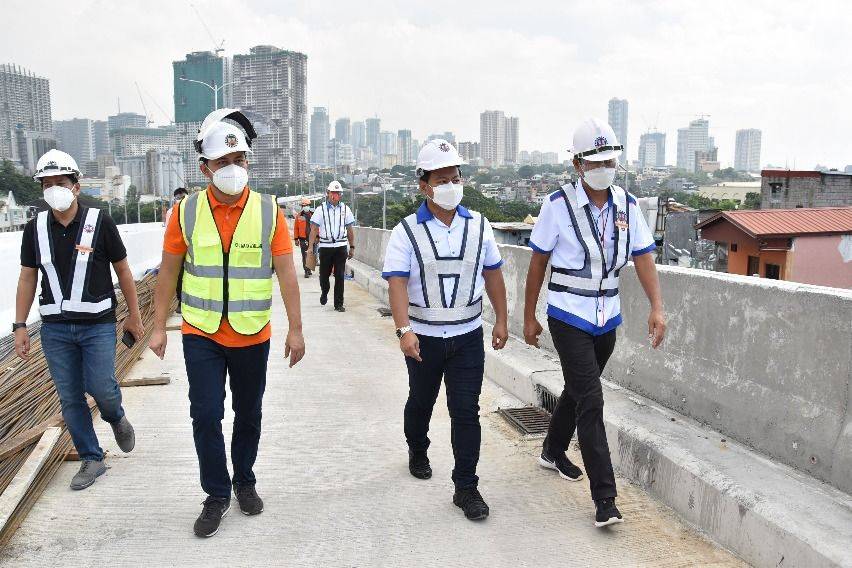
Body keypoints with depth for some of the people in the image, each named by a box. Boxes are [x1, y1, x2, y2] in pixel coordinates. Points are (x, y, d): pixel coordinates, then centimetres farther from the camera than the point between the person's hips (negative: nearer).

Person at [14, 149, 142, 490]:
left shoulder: (99, 222, -5)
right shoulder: (35, 228, 3)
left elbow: (122, 270, 1)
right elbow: (27, 278, 9)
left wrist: (134, 316, 3)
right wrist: (20, 326, 6)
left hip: (98, 325, -3)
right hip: (54, 328, 3)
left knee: (101, 387, -10)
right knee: (70, 399, 6)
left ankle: (116, 418, 26)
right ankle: (91, 459, 21)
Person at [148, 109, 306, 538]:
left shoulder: (269, 211, -7)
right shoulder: (186, 212, -5)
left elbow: (286, 273, -7)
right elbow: (168, 273, 3)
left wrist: (295, 329, -9)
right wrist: (159, 327, 3)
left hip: (253, 337, 0)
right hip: (201, 335, 0)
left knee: (248, 414, 14)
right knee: (206, 415, 0)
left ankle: (244, 481, 36)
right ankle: (217, 495, 19)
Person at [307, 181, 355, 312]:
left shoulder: (345, 209, 8)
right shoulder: (321, 209, 2)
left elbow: (350, 230, 13)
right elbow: (314, 229, 0)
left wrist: (352, 247, 11)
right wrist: (311, 246, -8)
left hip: (341, 246, 1)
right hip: (325, 246, -1)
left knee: (340, 276, -1)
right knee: (324, 274, 7)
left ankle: (339, 303, 6)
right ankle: (324, 292, 38)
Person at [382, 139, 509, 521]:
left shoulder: (478, 226, 1)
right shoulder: (407, 231, -9)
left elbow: (492, 274, 8)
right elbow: (397, 282, -17)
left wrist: (501, 321, 7)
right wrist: (404, 330, -28)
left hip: (468, 336, 1)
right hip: (423, 336, -1)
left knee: (466, 410, -1)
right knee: (421, 402, 20)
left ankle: (466, 487, 9)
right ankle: (417, 453, 47)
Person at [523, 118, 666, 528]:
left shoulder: (626, 205, 2)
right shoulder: (559, 204, -11)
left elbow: (643, 257, 0)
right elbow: (538, 262, -5)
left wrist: (657, 307, -14)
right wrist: (529, 317, -1)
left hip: (606, 318, 5)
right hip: (568, 317, -5)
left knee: (578, 391, 19)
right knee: (590, 401, -9)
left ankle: (553, 451, 43)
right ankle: (604, 497, -3)